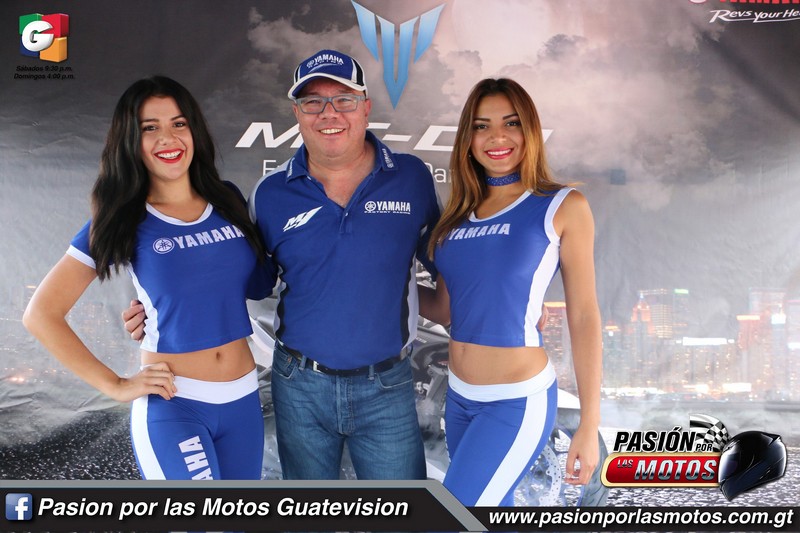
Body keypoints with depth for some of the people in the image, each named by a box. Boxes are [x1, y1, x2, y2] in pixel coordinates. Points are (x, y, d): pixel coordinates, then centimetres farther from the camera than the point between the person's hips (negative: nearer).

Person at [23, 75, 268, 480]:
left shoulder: (230, 202, 4)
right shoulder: (123, 223, -5)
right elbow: (41, 315, -5)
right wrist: (116, 386, -9)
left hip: (244, 399, 4)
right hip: (173, 405, -4)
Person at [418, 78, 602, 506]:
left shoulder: (563, 206, -6)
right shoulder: (459, 213, 8)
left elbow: (583, 318, -7)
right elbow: (445, 308, 12)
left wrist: (589, 425, -9)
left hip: (518, 402, -6)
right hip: (458, 397, 6)